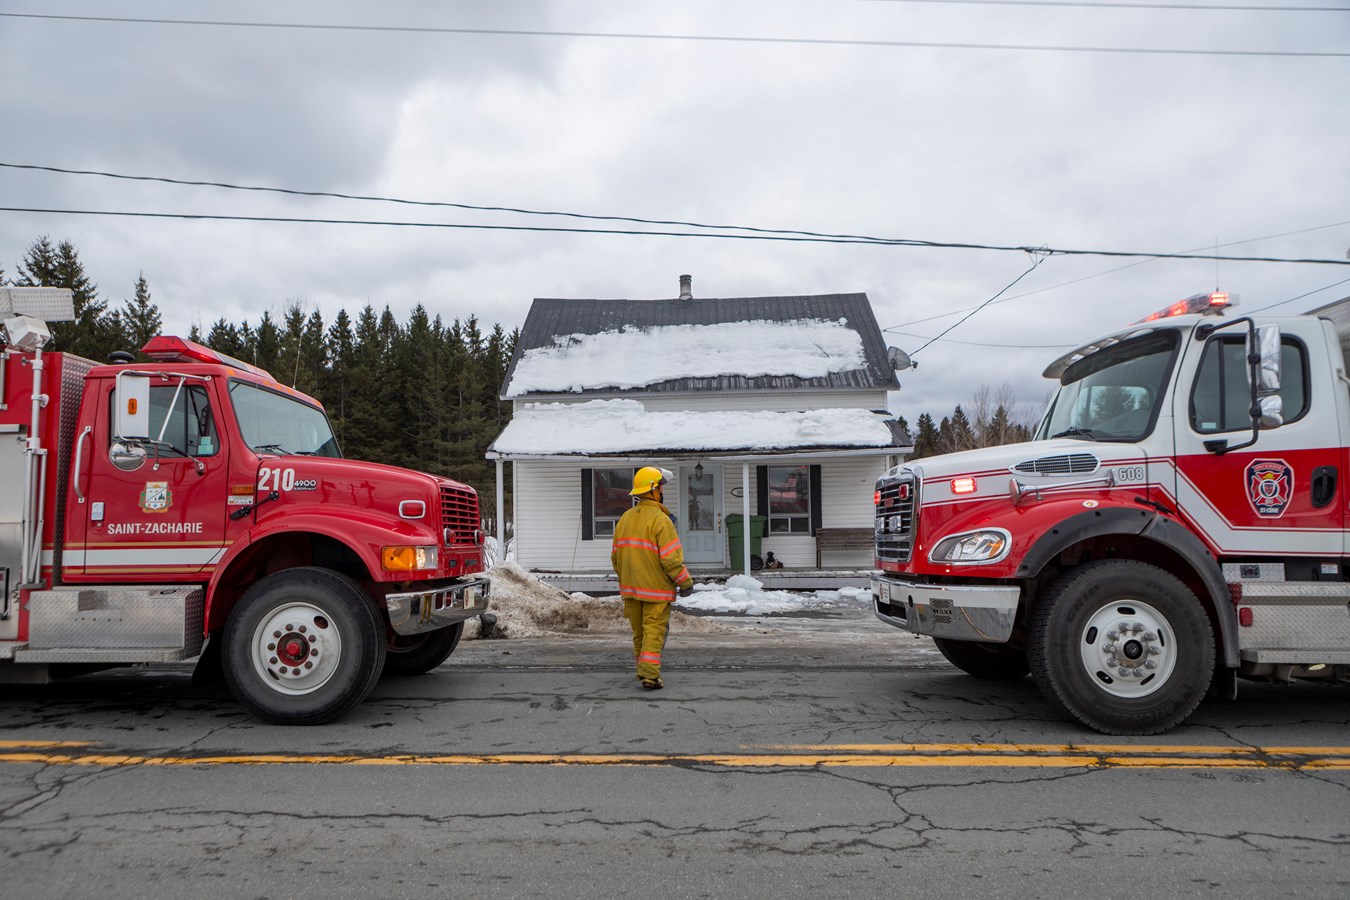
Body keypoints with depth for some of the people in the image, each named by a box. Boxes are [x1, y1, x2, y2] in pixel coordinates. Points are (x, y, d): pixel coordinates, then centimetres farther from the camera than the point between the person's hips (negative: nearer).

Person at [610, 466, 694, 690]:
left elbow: (615, 555, 12)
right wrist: (685, 582, -8)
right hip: (656, 588, -7)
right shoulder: (660, 520, -16)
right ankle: (650, 675, -6)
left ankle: (643, 671, 27)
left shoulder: (625, 518, 7)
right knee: (654, 632, -2)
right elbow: (671, 558, -18)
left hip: (630, 587, 7)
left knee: (639, 632, 16)